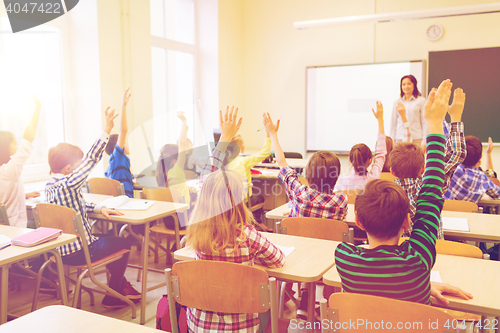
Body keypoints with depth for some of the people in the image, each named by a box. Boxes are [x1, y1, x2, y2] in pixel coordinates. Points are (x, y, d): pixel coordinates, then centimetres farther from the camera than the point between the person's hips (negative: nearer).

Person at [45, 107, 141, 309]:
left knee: (109, 240, 28)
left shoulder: (50, 185, 4)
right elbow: (91, 161, -28)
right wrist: (106, 131, -28)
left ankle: (121, 285, 36)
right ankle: (112, 298, 18)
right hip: (78, 252, -9)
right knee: (123, 244, 10)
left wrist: (99, 208, 3)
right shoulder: (67, 185, -25)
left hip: (60, 250, 9)